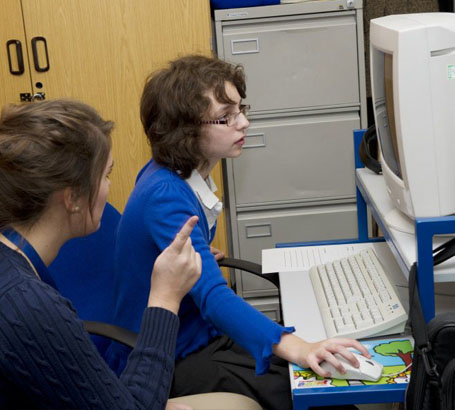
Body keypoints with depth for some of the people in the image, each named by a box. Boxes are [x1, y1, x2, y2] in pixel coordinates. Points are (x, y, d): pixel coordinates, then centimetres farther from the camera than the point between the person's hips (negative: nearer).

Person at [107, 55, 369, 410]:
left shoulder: (171, 175, 1)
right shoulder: (166, 196, -27)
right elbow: (211, 293, -40)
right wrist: (293, 348, -51)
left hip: (201, 333, 9)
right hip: (166, 364, -9)